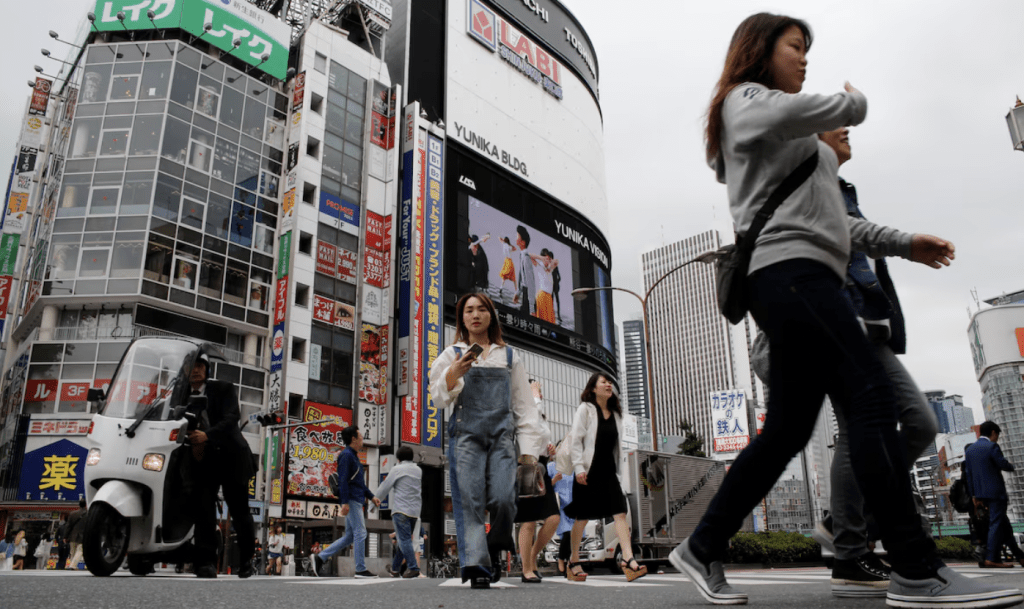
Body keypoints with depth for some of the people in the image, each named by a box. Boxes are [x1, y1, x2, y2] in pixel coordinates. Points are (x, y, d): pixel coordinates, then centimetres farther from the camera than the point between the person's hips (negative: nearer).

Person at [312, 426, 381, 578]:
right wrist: (344, 502, -23)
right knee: (360, 533, -8)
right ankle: (361, 570, -3)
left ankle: (320, 557, 12)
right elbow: (343, 480, -17)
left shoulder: (353, 457, 22)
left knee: (350, 536, 11)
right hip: (351, 501, -10)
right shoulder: (346, 455, -9)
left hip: (356, 501, 10)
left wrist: (371, 496, 22)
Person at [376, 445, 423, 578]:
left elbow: (384, 488, 0)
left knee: (404, 540, -8)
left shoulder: (397, 469, -3)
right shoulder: (418, 470, 15)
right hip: (415, 511, 7)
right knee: (404, 540, 13)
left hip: (401, 510, -7)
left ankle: (413, 568, -16)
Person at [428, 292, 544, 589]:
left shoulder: (508, 356, 19)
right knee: (470, 501, -10)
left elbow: (524, 404, 15)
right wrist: (454, 373, -15)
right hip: (465, 434, 0)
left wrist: (529, 449, 6)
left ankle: (494, 549, 13)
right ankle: (476, 567, -7)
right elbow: (439, 397, 6)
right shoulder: (452, 354, 15)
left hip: (501, 435, 1)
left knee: (503, 499, -13)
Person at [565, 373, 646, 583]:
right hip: (589, 471, -5)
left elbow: (617, 445, 18)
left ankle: (628, 559, -17)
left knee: (620, 512, -10)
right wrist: (579, 467, -16)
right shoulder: (585, 409, -1)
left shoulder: (615, 414, 17)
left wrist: (621, 472, 12)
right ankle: (573, 563, 13)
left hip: (609, 471, 5)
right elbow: (575, 440, -7)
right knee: (582, 517, 2)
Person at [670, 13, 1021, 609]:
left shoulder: (796, 142, 34)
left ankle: (703, 549, 9)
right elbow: (790, 112, -18)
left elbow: (828, 216, 31)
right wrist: (854, 101, 2)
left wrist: (901, 242, 22)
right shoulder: (744, 100, 7)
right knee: (872, 397, -17)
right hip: (789, 269, -9)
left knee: (787, 429, 4)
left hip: (807, 279, 9)